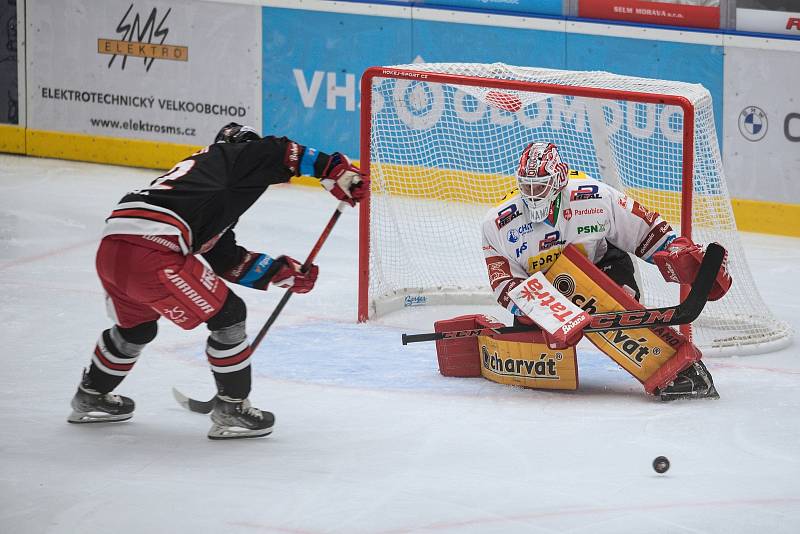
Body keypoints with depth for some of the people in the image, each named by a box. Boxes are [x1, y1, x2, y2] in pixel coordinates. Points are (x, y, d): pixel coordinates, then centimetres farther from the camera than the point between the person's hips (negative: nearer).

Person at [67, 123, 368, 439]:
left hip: (110, 249, 9)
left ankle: (90, 399, 52)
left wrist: (282, 272, 31)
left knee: (136, 327, 34)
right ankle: (231, 410, 9)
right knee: (227, 314, 2)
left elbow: (226, 259, 32)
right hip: (151, 255, -9)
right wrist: (334, 169, -6)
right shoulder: (231, 156, 13)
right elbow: (278, 152, -6)